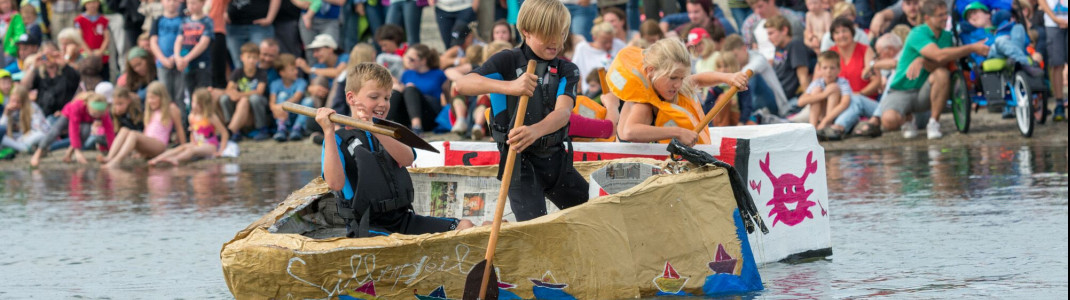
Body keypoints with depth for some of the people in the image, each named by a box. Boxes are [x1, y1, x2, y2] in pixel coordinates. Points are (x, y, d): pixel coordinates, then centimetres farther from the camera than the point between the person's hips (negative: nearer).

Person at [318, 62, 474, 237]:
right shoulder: (340, 140, 3)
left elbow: (407, 159, -6)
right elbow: (335, 183, -16)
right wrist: (329, 132, -19)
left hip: (403, 220, 6)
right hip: (366, 227, -6)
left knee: (464, 227, -9)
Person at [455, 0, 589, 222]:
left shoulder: (567, 71, 3)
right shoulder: (507, 62, -7)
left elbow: (563, 112, -16)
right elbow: (463, 85, -23)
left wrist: (536, 130, -39)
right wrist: (509, 87, -40)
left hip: (556, 159, 5)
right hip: (519, 161, -5)